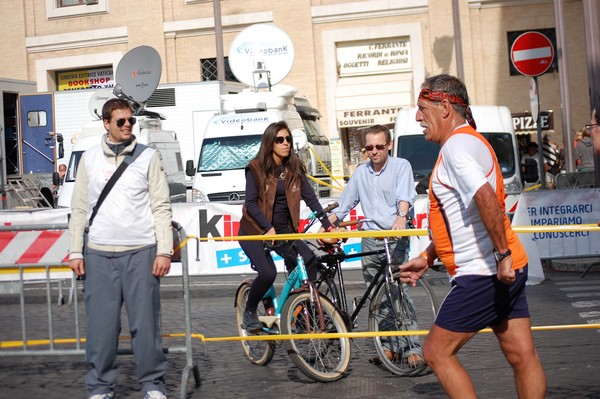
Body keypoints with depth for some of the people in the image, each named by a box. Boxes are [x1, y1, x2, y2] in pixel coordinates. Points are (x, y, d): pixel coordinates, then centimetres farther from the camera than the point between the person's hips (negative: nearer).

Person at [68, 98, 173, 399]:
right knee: (101, 323, 4)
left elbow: (161, 207, 1)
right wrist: (75, 252, 5)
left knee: (146, 321, 1)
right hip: (99, 253, 2)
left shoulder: (148, 157, 4)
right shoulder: (90, 158, 9)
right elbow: (80, 209, 11)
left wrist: (164, 251, -5)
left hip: (141, 251, -1)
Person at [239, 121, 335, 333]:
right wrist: (268, 229, -25)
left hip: (283, 229, 4)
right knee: (268, 273, -23)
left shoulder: (295, 168, 1)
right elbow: (251, 203, -14)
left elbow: (310, 198, -2)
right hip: (255, 230, -4)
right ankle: (249, 312, 3)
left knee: (309, 261, -20)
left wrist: (328, 225, -12)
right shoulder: (256, 168, -9)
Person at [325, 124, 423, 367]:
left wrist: (401, 216, -33)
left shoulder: (401, 166, 2)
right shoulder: (361, 172, 15)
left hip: (395, 238, -5)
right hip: (370, 241, 5)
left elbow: (405, 196, -15)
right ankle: (388, 345, 13)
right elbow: (345, 204, 21)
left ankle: (412, 348, -10)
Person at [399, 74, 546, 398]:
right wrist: (426, 258, 23)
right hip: (505, 272, 10)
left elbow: (486, 198, -30)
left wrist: (502, 255, -28)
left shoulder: (457, 145, -13)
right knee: (521, 355, 10)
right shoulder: (468, 141, 19)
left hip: (483, 274, -10)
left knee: (436, 351, -1)